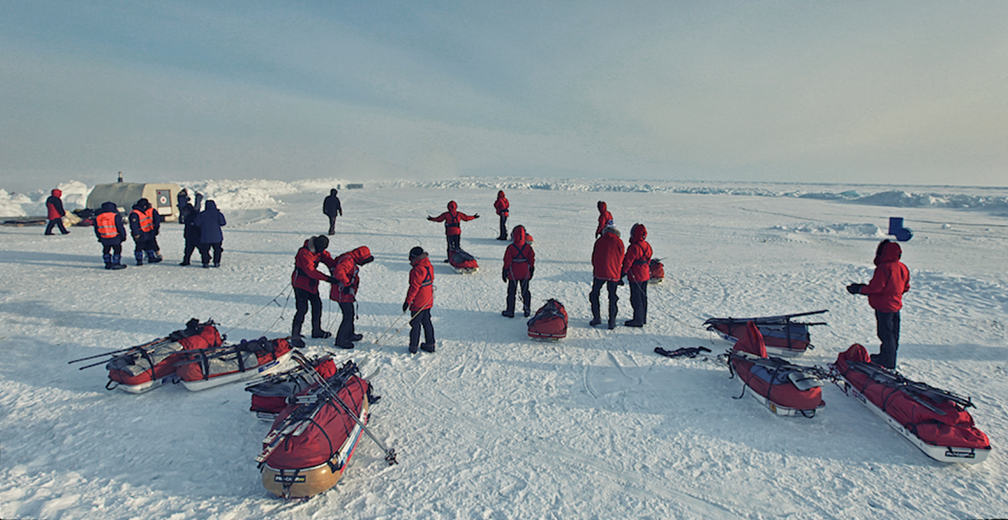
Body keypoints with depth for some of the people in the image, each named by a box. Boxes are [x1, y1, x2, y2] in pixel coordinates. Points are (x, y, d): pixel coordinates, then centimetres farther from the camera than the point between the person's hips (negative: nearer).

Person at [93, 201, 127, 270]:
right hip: (115, 238, -5)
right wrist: (123, 236, -3)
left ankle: (108, 264, 25)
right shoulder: (115, 216, -11)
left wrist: (99, 237, 23)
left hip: (104, 239, 5)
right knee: (117, 250, 7)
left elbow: (96, 229, 13)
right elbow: (120, 227, -12)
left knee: (106, 250, 20)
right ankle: (116, 264, 7)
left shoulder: (97, 217, 6)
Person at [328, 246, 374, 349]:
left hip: (347, 294, 11)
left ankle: (349, 335, 38)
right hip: (343, 294, -11)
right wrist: (347, 284, -32)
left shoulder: (350, 260, 13)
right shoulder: (348, 260, -20)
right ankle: (340, 340, 6)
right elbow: (338, 271, -37)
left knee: (350, 314, 22)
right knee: (348, 317, -4)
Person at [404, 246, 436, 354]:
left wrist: (408, 301, -17)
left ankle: (413, 347, 12)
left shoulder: (417, 270, -22)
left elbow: (414, 287, -23)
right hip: (428, 301, 8)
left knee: (415, 324, 3)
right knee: (427, 322, 17)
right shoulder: (429, 266, 5)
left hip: (418, 303, -8)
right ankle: (430, 345, 23)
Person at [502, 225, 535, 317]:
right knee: (525, 291, 15)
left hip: (513, 274, -3)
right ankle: (527, 311, 21)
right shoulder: (528, 247, -5)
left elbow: (507, 261, -11)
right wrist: (531, 270, 16)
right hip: (525, 273, 3)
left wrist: (504, 272, 0)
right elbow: (531, 260, 3)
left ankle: (510, 311, 13)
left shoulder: (510, 248, -16)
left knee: (511, 292, 7)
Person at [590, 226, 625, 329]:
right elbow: (621, 259, 7)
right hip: (614, 274, 1)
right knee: (612, 297, 10)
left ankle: (596, 318, 10)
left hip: (600, 273, -1)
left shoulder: (599, 241, 5)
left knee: (594, 295, 14)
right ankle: (612, 322, 10)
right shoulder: (619, 242, 4)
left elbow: (593, 258, 10)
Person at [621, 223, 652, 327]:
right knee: (643, 296, 17)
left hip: (635, 276, -9)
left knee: (636, 298, -1)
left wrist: (623, 272, -6)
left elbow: (628, 261, -18)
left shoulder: (634, 247, -23)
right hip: (645, 275, 9)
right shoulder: (647, 246, 4)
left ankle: (638, 320, 4)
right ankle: (643, 318, 27)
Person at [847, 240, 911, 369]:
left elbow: (875, 287, -23)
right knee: (893, 332, 17)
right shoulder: (903, 268, 6)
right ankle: (889, 356, 29)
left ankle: (887, 361, 6)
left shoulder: (883, 268, -22)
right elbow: (905, 287, 14)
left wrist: (859, 289, -12)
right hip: (896, 304, 9)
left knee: (886, 333, -1)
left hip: (884, 306, -9)